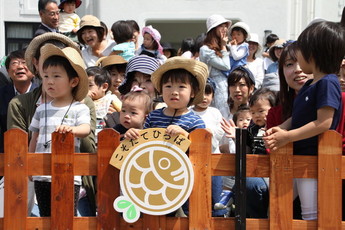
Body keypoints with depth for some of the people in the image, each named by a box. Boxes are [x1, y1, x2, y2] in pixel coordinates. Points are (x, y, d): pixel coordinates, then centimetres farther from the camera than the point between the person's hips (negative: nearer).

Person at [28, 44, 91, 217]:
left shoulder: (79, 109, -3)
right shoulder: (41, 110, 10)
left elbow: (86, 129, -20)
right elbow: (34, 139, 18)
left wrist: (71, 129, -41)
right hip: (42, 175, 4)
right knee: (46, 217, 12)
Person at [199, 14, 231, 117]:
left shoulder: (221, 48, 20)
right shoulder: (205, 50, -6)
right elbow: (226, 66, -9)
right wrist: (223, 46, -2)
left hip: (227, 88, 8)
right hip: (217, 88, -8)